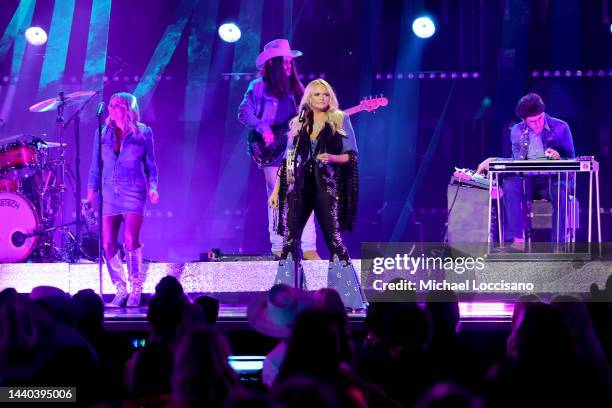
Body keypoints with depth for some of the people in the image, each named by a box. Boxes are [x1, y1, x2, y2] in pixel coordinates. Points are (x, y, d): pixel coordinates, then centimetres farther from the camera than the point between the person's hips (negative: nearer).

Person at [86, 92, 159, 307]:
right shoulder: (102, 134, 13)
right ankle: (120, 290, 11)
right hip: (109, 193, 3)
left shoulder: (143, 133, 6)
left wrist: (153, 188, -5)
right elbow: (95, 168, 15)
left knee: (130, 240, -17)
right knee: (108, 244, -3)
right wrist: (90, 197, 9)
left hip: (133, 192, -3)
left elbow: (151, 165, 10)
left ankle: (136, 288, -3)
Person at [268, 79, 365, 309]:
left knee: (334, 240, -10)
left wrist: (332, 158, -17)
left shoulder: (340, 120, 7)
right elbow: (287, 160, 15)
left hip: (326, 186, -3)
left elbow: (352, 155, 3)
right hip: (298, 186, 3)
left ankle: (347, 298, -8)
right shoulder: (298, 124, 14)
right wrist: (276, 191, 9)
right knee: (289, 240, -3)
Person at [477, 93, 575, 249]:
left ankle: (559, 243, -31)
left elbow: (571, 160, 1)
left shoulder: (560, 127, -1)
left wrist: (559, 158, -21)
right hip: (527, 180, 3)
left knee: (562, 191, -37)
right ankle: (516, 239, -32)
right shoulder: (517, 132, 7)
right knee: (509, 184, -30)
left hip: (553, 179, -2)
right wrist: (493, 161, -6)